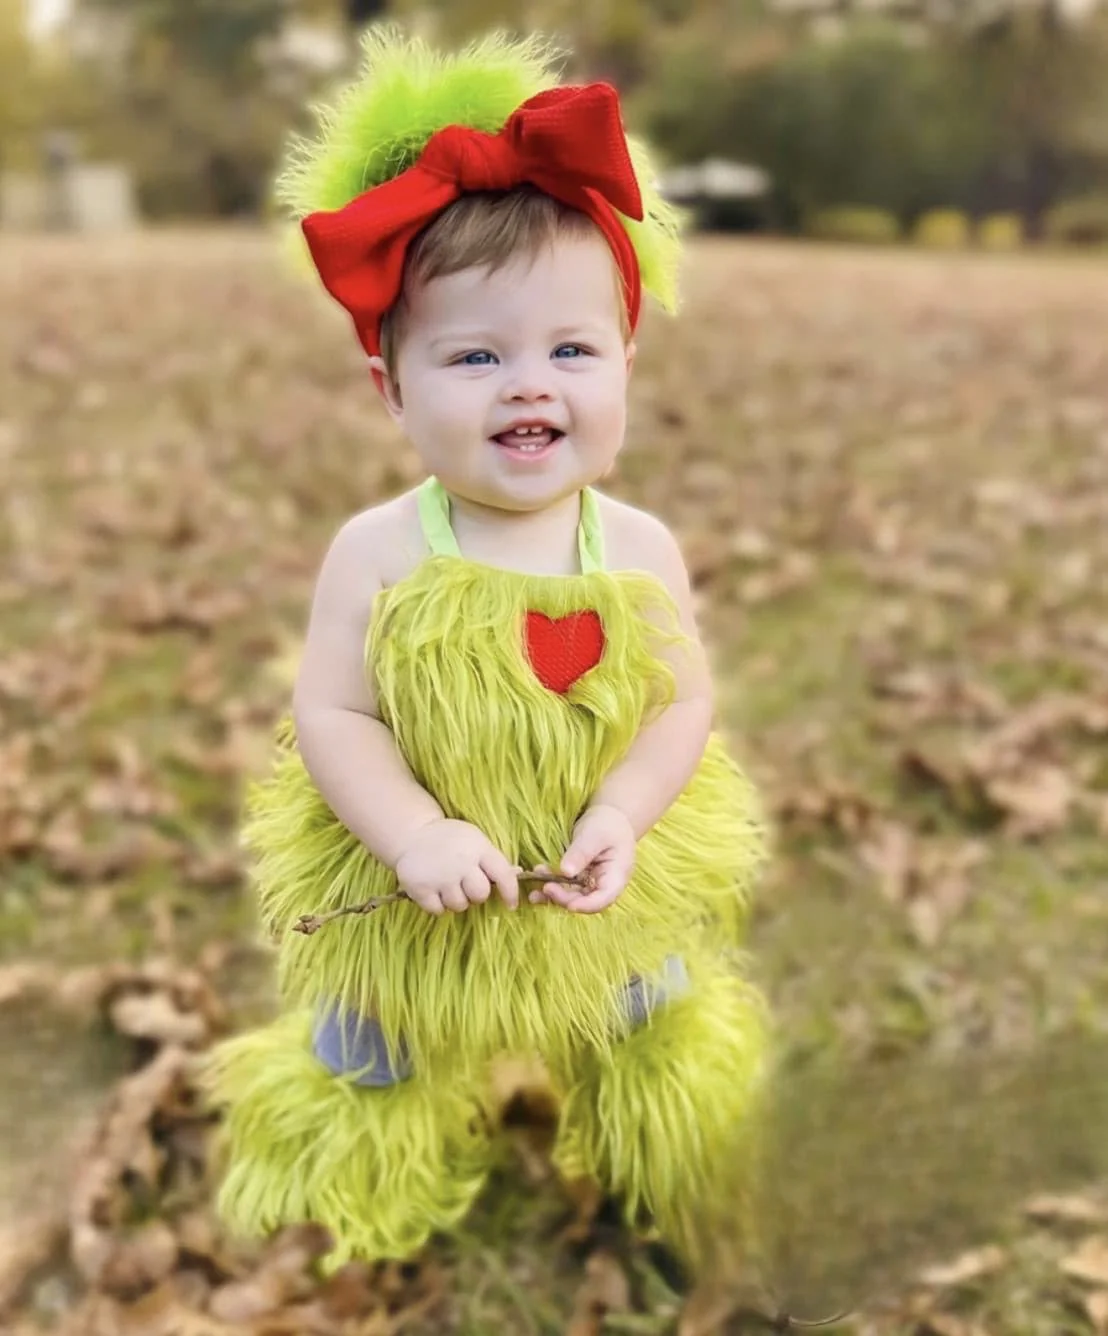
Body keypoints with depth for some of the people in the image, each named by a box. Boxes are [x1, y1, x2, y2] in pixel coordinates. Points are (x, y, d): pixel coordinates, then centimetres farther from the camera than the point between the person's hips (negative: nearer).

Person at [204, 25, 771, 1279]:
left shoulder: (640, 548, -16)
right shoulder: (376, 553, -20)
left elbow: (685, 707, -10)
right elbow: (329, 715, -16)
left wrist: (620, 818, -25)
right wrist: (415, 835, -27)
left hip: (612, 889, 2)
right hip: (402, 895, -1)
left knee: (673, 1076, 26)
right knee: (370, 1081, 25)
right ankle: (363, 1204, 58)